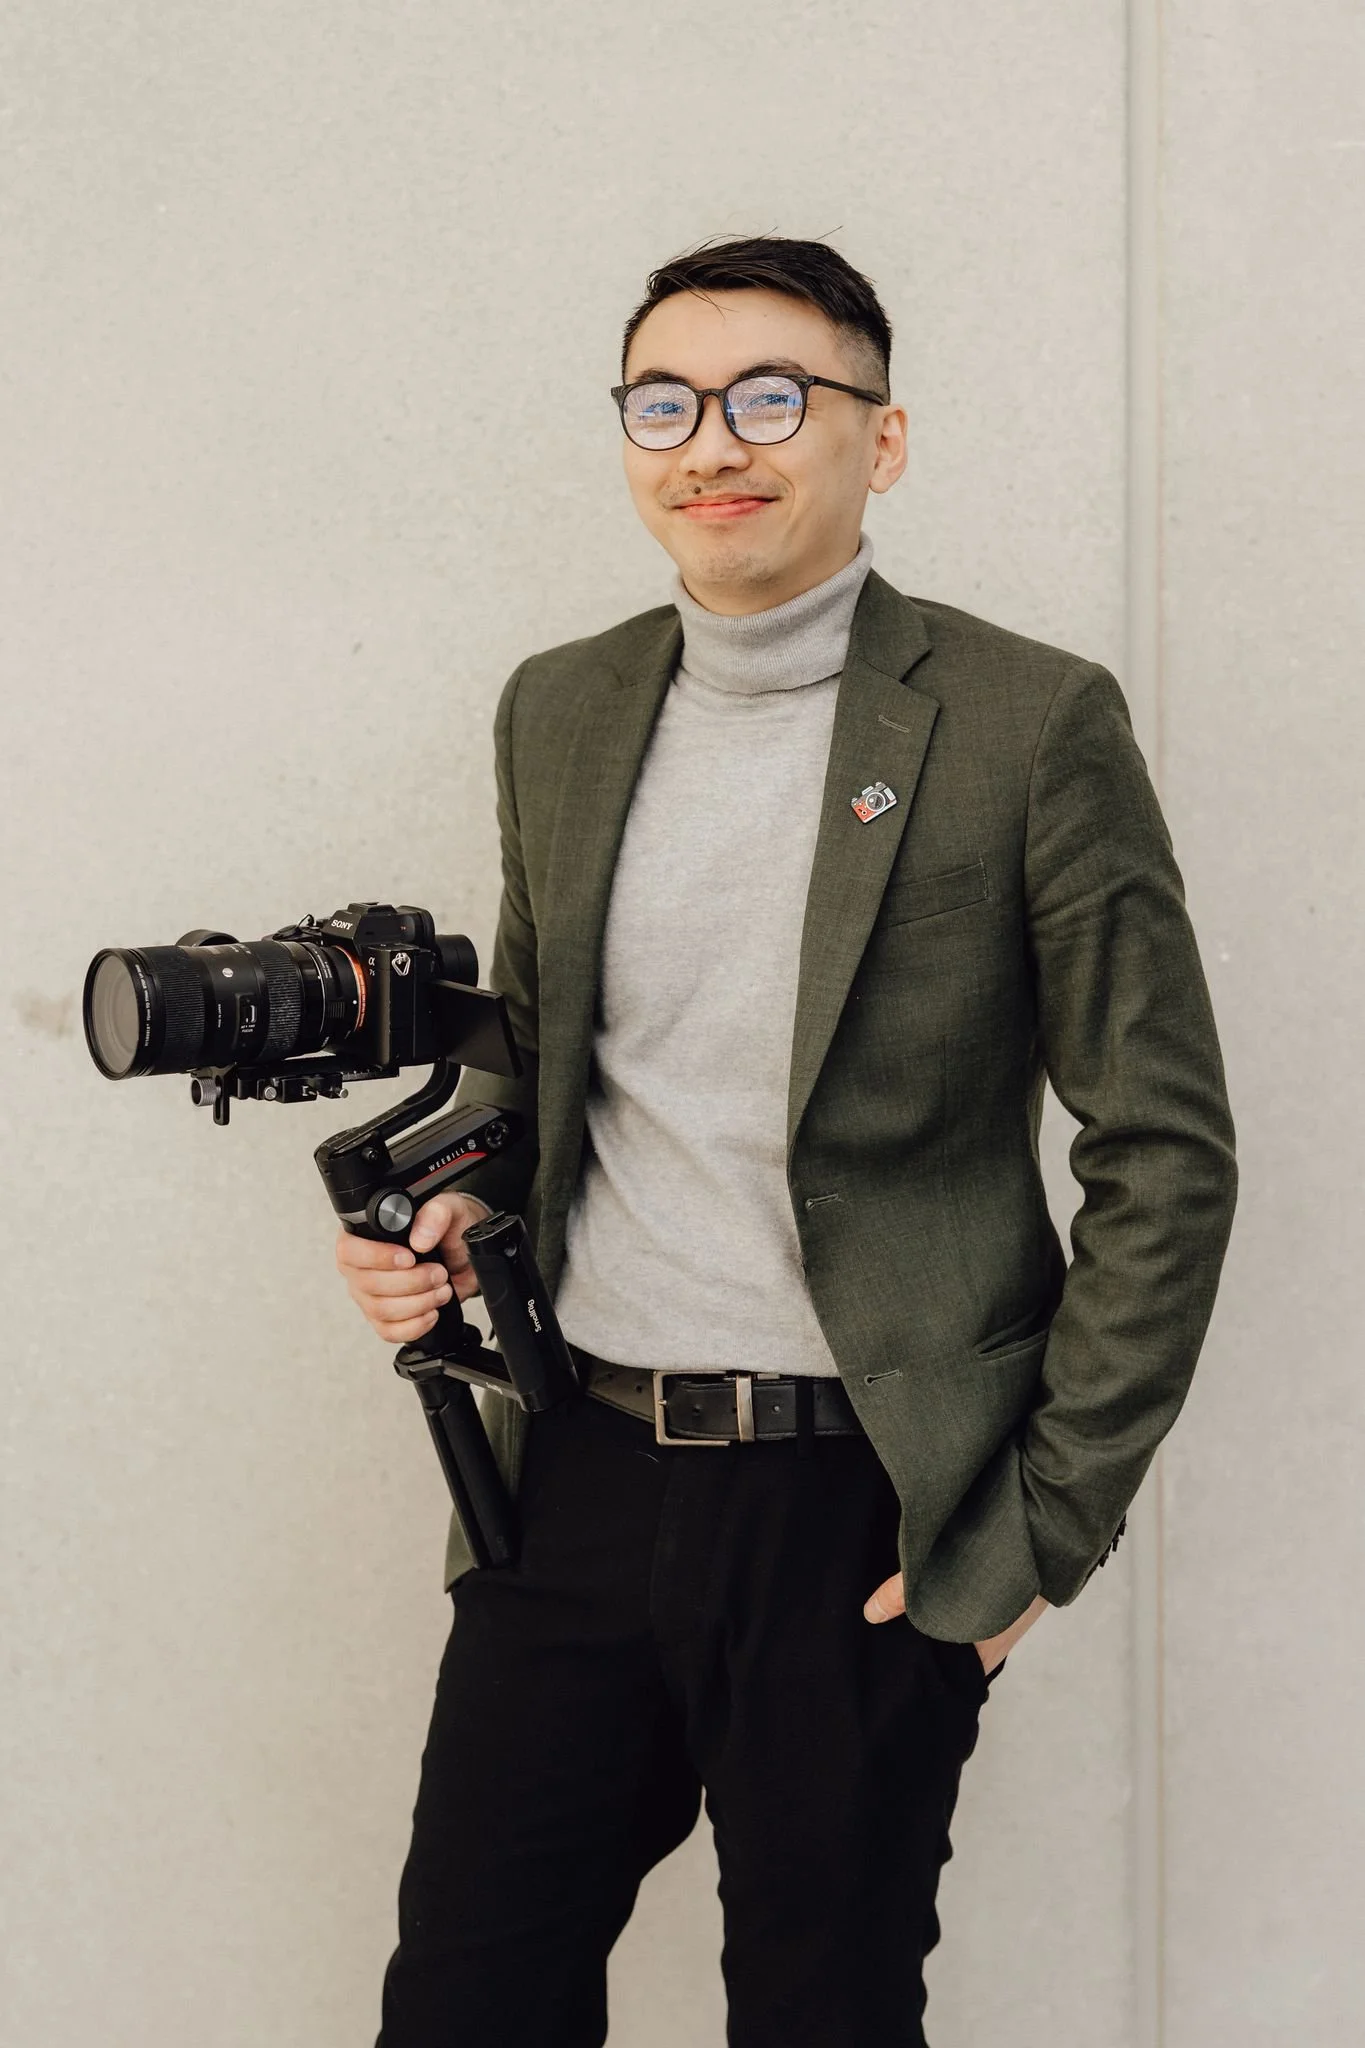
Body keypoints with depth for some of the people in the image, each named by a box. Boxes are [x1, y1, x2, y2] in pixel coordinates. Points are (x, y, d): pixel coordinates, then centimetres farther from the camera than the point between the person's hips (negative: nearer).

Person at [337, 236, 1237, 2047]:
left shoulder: (1032, 724, -8)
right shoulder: (558, 711, 8)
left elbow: (1166, 1152, -6)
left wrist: (1051, 1522, -8)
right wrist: (465, 1200, 0)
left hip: (858, 1505, -4)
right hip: (578, 1477, 4)